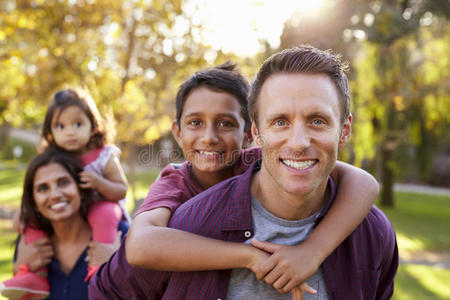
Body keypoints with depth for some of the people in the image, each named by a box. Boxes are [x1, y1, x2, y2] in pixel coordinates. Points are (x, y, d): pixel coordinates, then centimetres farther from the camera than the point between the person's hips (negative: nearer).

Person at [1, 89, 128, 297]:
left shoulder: (104, 157, -13)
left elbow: (121, 191, -12)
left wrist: (99, 183, -31)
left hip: (100, 208, -5)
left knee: (105, 213, -38)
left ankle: (99, 266, -31)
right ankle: (36, 274, -10)